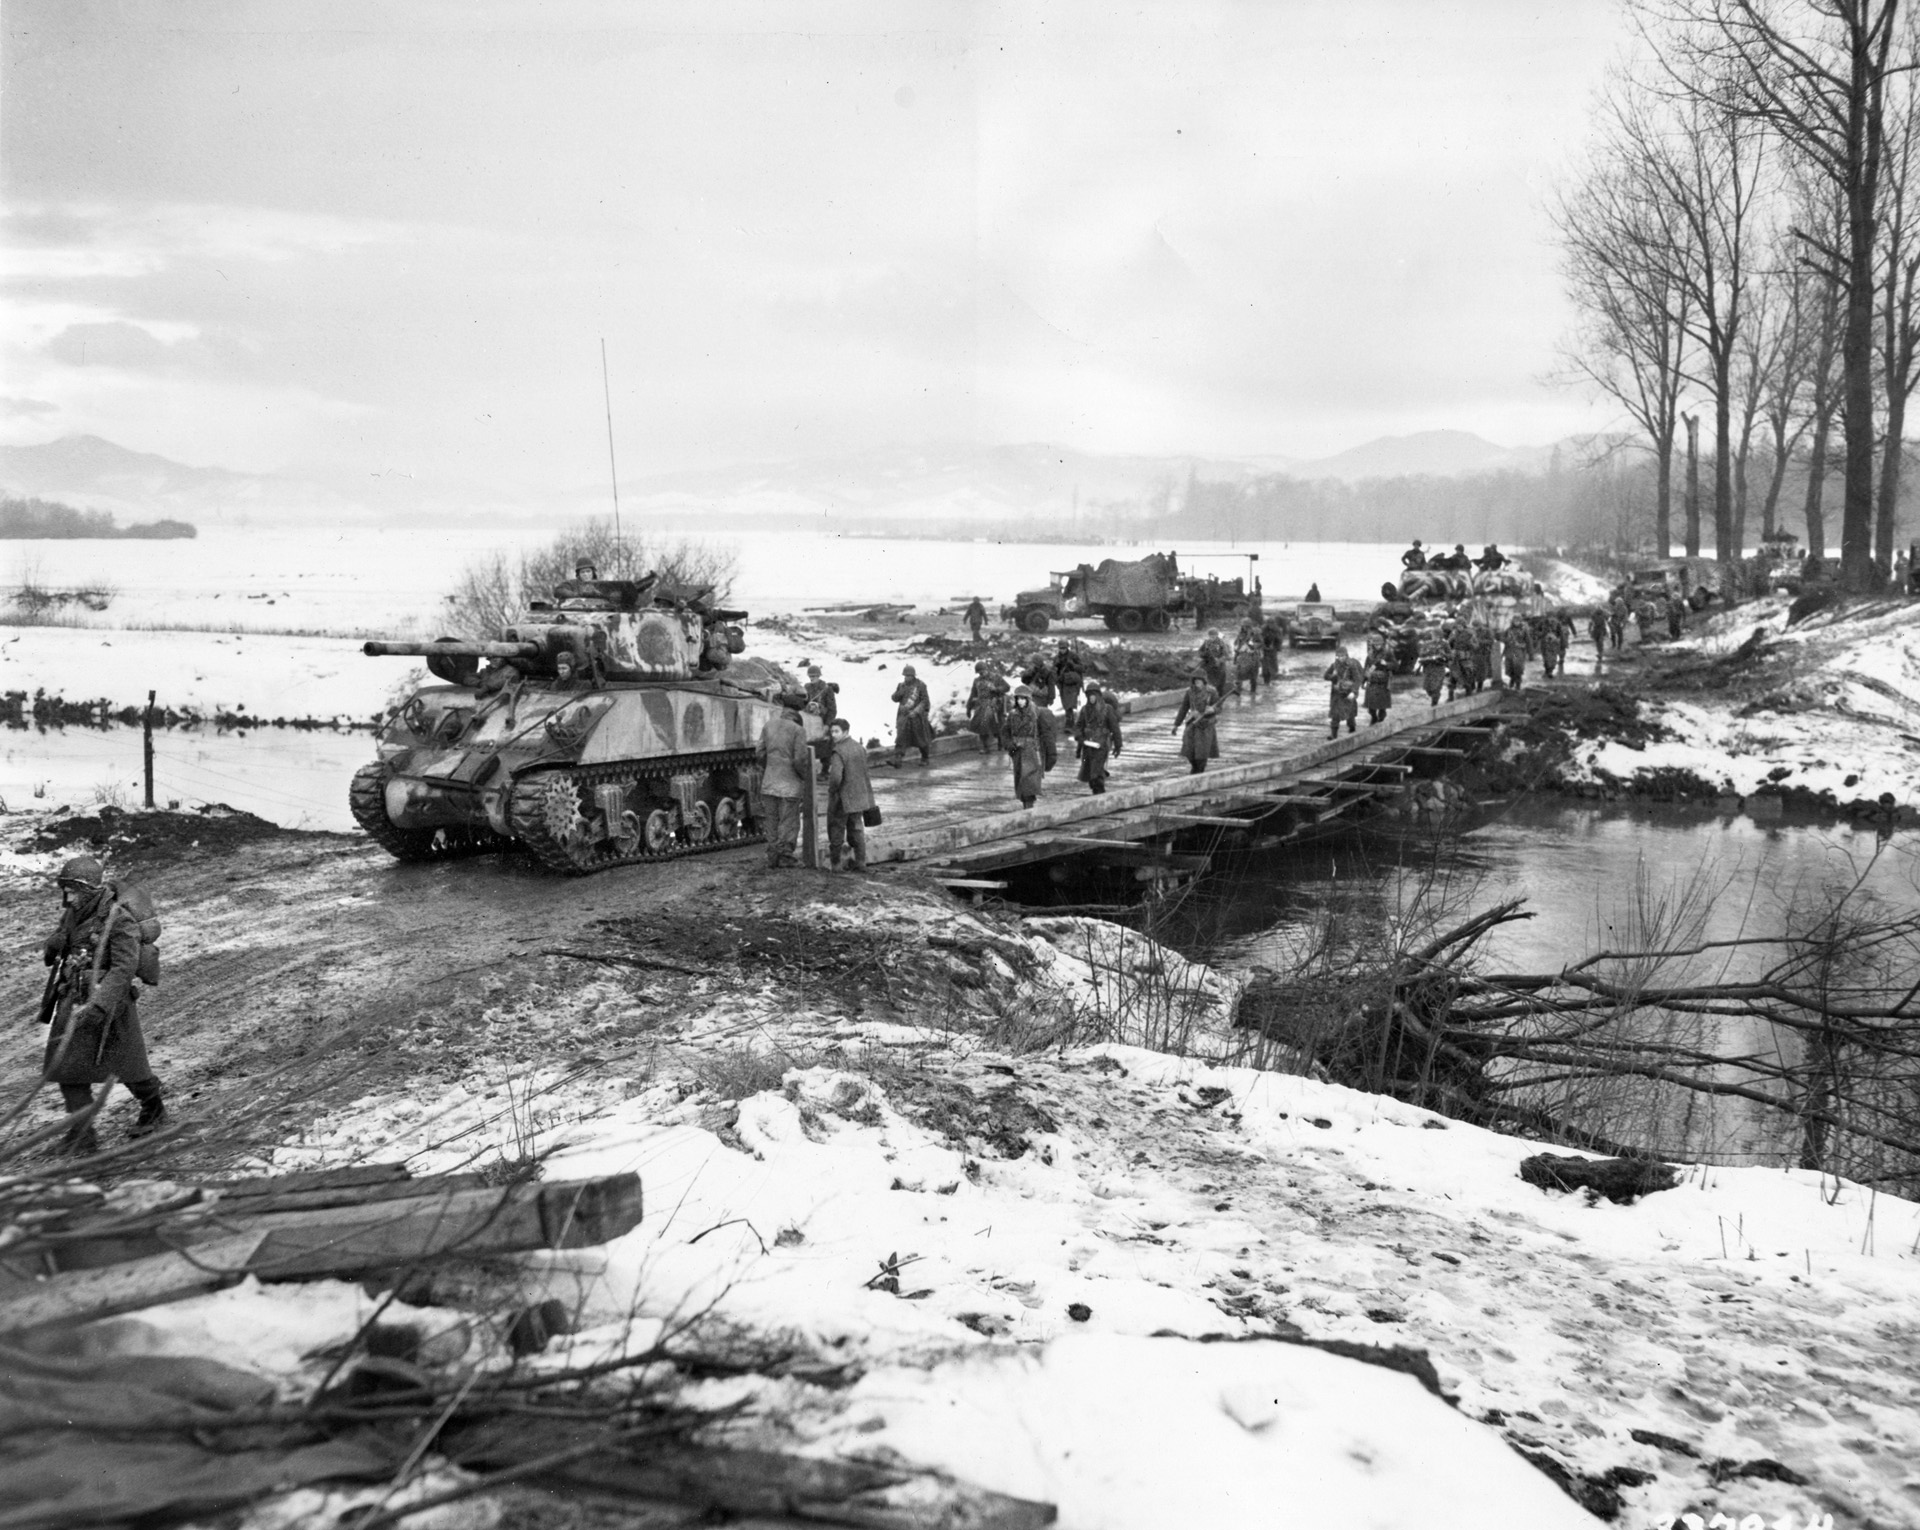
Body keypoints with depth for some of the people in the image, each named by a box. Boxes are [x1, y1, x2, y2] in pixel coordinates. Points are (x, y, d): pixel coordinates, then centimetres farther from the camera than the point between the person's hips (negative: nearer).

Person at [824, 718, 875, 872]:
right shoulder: (860, 749, 6)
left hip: (842, 800, -7)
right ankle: (860, 862, 16)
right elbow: (865, 774, 13)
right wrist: (869, 797, 20)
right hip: (859, 799, 7)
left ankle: (835, 863, 13)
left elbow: (835, 777, -31)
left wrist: (831, 790, -12)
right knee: (856, 830, 15)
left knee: (836, 831, 7)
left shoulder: (838, 752, -20)